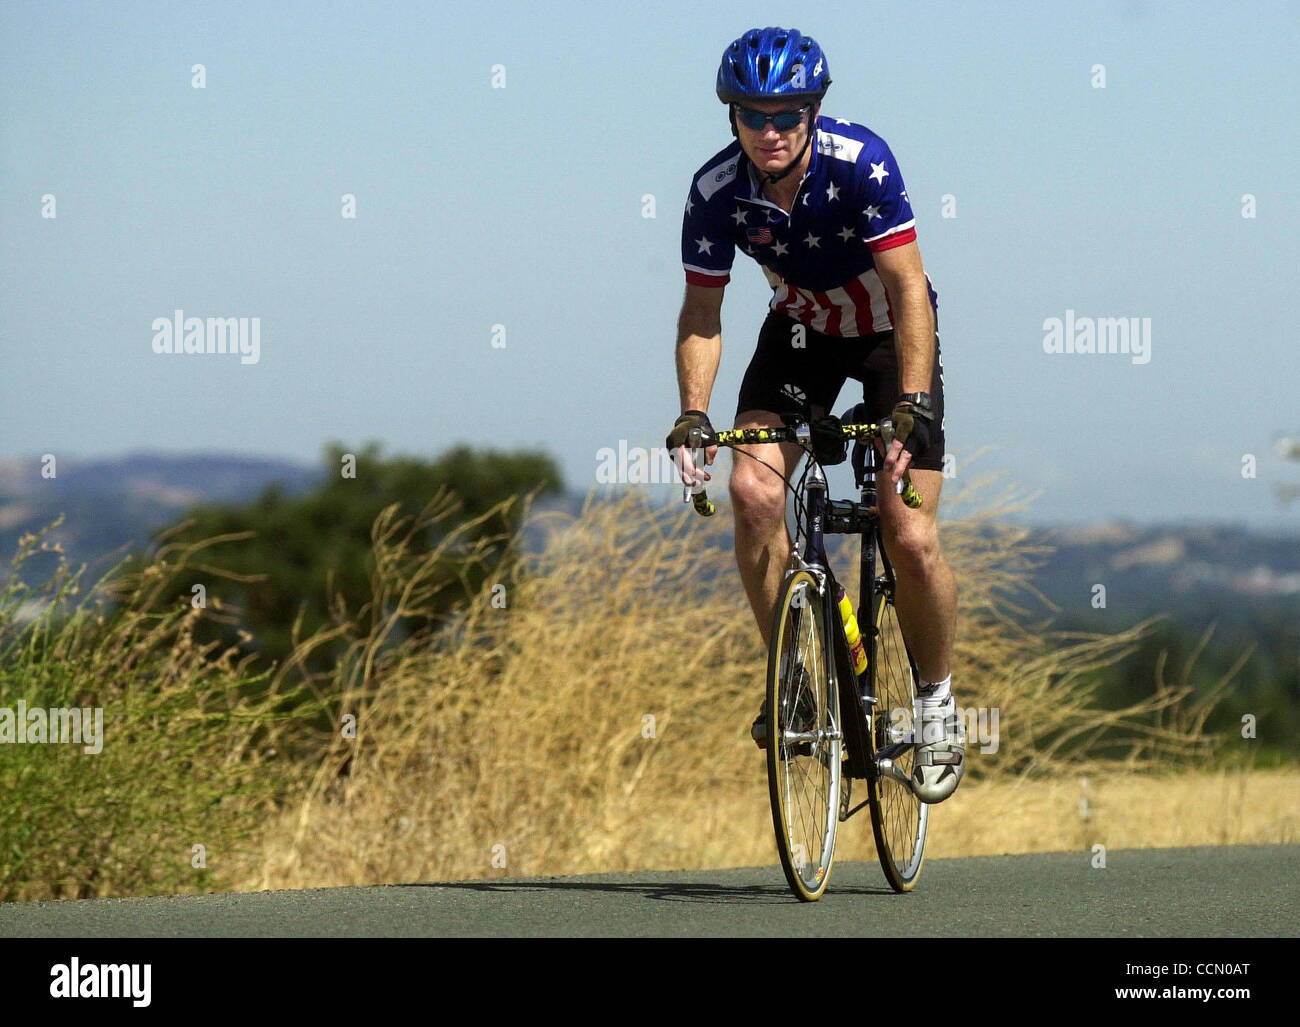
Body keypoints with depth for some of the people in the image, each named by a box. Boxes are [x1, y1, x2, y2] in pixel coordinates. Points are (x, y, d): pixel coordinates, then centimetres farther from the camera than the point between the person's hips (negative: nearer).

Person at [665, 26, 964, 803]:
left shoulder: (860, 162, -30)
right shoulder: (717, 191, -20)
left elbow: (908, 289, -30)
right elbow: (703, 311, -11)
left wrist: (911, 407, -40)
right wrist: (693, 416, -25)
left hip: (891, 332, -3)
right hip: (801, 334, 3)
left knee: (911, 539, -14)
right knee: (754, 489, -22)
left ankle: (938, 698, 11)